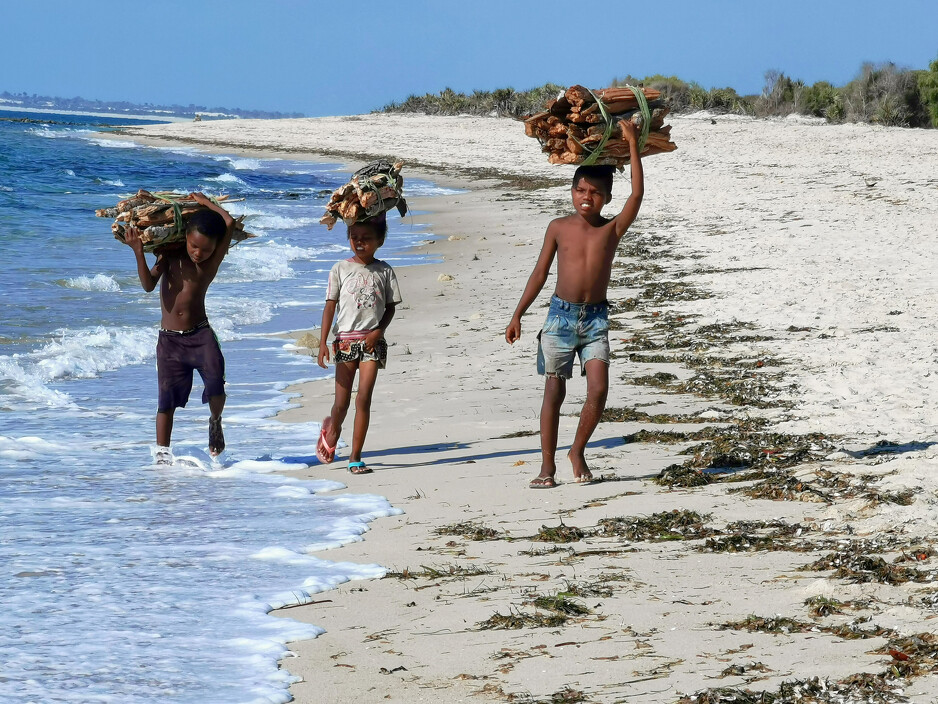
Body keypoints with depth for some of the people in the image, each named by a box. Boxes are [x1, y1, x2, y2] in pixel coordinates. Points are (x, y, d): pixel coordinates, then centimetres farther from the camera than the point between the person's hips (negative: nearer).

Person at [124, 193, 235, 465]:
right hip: (169, 339, 1)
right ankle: (162, 452, 13)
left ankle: (215, 422, 10)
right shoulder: (170, 256, -2)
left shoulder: (213, 262, -5)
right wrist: (139, 253, -26)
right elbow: (148, 284, -15)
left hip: (200, 334, -1)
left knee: (215, 383, -20)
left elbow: (229, 223, -14)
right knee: (167, 396, 4)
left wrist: (205, 202, -1)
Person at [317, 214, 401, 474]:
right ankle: (331, 430, 38)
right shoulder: (341, 269, 2)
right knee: (342, 401, 4)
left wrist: (378, 331, -9)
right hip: (345, 339, 0)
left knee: (364, 399, -8)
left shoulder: (384, 271, 4)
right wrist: (323, 342, -5)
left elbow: (390, 307, 8)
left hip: (372, 341, 0)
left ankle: (355, 457, -2)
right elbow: (330, 306, 2)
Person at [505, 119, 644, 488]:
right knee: (554, 391, 3)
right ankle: (548, 465, 10)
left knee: (598, 389, -13)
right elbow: (540, 272, 8)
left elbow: (637, 195, -13)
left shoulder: (612, 229, 0)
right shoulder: (559, 227, 3)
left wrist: (633, 144, -16)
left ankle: (578, 450, 9)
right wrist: (517, 315, 6)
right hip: (561, 315, 0)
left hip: (595, 319, 0)